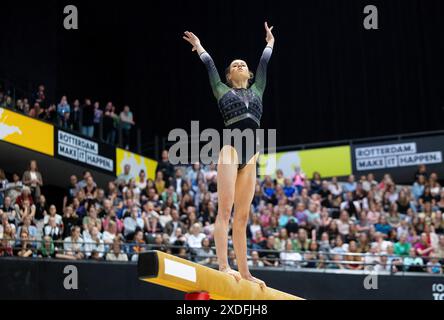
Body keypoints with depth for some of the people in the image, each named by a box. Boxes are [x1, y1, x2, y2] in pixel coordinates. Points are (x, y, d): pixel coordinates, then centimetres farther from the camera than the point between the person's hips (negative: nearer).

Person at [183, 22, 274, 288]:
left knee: (242, 216, 2)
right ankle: (224, 265, -23)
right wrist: (198, 46, 40)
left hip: (251, 156, 4)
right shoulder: (223, 90, 17)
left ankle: (244, 271, -1)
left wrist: (270, 42, 44)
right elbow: (209, 64, 26)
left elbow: (264, 62, 33)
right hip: (231, 148, -4)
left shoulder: (257, 90, 25)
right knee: (225, 210, -14)